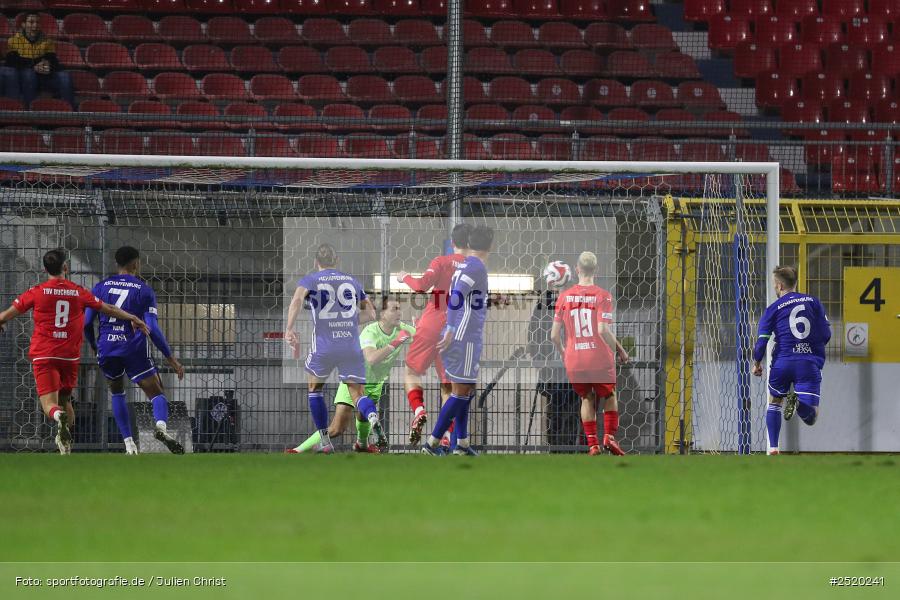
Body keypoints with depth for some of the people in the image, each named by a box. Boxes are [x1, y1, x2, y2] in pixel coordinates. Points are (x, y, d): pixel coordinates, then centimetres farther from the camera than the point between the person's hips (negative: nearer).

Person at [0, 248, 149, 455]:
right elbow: (110, 310, 16)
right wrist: (134, 319, 31)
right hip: (70, 356, 2)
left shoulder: (37, 292, -1)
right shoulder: (79, 293, 5)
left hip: (43, 355, -2)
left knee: (50, 404, -9)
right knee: (65, 399, 19)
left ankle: (59, 416, -43)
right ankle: (66, 444, 11)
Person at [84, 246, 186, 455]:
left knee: (117, 392, 25)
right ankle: (161, 425, -33)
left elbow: (86, 323, 8)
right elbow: (152, 329, -6)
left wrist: (95, 348, 26)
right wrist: (170, 358, 1)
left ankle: (129, 444, 14)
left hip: (106, 350, 3)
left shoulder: (101, 287, 10)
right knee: (156, 393, 2)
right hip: (134, 350, -3)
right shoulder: (144, 290, 2)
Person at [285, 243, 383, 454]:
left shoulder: (310, 280, 7)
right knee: (358, 394, 1)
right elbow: (370, 313, 19)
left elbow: (297, 299, -15)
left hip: (323, 345, -2)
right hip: (352, 345, 2)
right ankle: (374, 419, -33)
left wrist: (289, 329, -22)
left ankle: (324, 441, 20)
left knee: (315, 388, 22)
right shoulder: (352, 281, 17)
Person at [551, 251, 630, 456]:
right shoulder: (602, 296, -6)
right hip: (600, 360, -2)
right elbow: (603, 330, -16)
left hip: (574, 362, 2)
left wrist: (562, 352, 24)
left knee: (587, 399, 19)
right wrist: (620, 350, -2)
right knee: (609, 397, 19)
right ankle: (609, 436, 1)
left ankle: (592, 444, 7)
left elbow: (554, 335, 4)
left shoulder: (564, 297, 3)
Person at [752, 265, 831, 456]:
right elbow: (826, 334, 6)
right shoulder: (813, 301, 8)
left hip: (783, 362, 0)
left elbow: (761, 341, -2)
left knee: (774, 403, 25)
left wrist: (756, 363, 15)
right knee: (811, 417, -1)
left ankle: (772, 448, 15)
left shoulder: (773, 309, 2)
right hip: (810, 363, 0)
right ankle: (799, 402, -35)